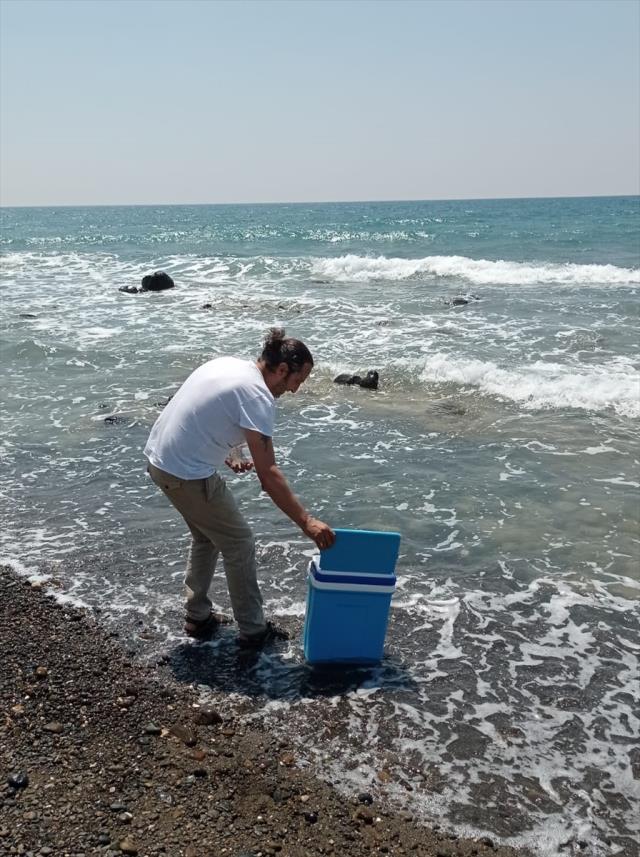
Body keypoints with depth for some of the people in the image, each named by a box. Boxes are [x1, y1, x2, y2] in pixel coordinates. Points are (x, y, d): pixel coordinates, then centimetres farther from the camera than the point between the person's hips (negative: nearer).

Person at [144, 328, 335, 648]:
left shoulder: (227, 364, 9)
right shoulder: (258, 397, -18)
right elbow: (268, 474, -22)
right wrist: (306, 521, -20)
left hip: (159, 459, 9)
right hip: (188, 476, -9)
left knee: (206, 537, 25)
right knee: (239, 544, 6)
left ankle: (198, 618, 34)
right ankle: (253, 631, 17)